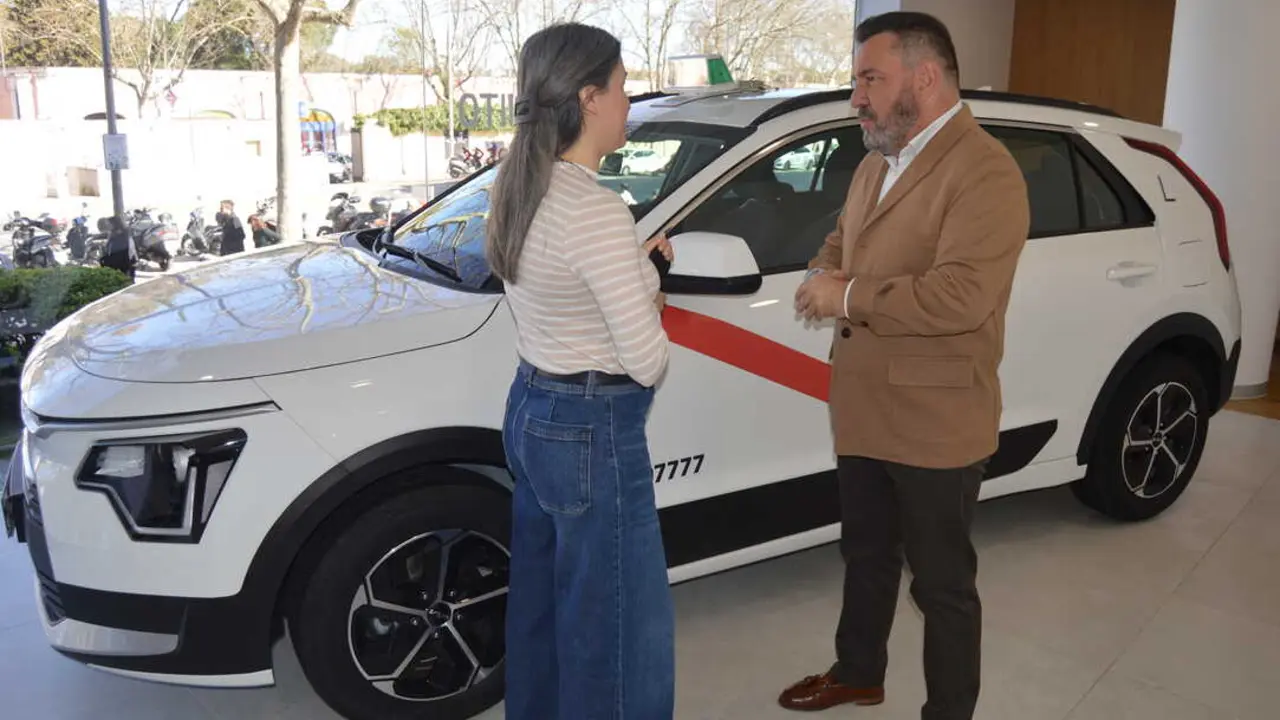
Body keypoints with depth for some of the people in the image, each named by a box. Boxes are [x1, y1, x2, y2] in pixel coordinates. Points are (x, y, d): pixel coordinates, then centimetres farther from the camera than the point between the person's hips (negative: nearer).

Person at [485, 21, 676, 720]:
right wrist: (650, 303, 1)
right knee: (621, 630, 6)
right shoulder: (595, 208, -23)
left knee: (543, 603, 24)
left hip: (530, 411, 10)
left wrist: (632, 262, 10)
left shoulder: (519, 189, 5)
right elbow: (647, 358, -19)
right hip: (594, 431, -10)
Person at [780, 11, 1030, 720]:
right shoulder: (875, 163, 11)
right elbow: (837, 244, 21)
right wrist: (824, 279, -3)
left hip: (934, 423, -8)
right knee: (866, 556, 25)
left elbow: (961, 295, -29)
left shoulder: (984, 170, -18)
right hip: (863, 409, 9)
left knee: (942, 583, 9)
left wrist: (849, 297, -20)